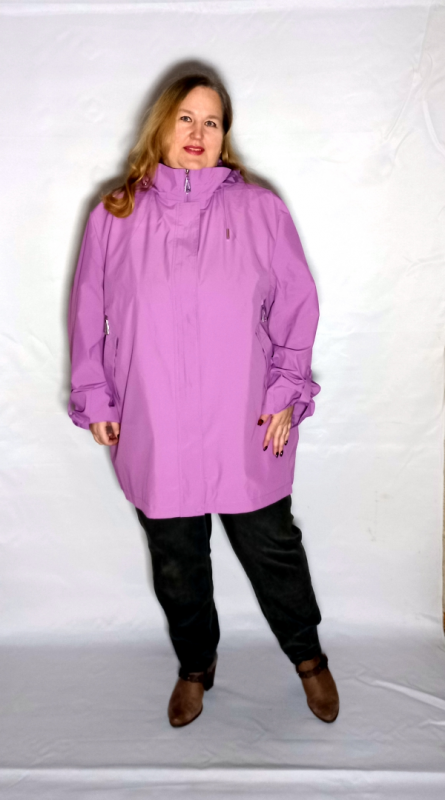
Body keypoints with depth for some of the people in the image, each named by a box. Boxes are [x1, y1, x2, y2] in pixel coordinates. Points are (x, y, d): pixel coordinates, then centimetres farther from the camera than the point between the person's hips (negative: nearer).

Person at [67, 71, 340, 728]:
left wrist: (286, 392, -3)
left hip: (246, 428, -1)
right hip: (153, 433, 1)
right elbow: (88, 314, 7)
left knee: (273, 549, 13)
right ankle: (195, 665, 43)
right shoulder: (114, 215, 2)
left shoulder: (260, 209, 1)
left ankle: (307, 654, 41)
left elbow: (297, 303, 3)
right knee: (176, 562, 16)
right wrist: (95, 399, 4)